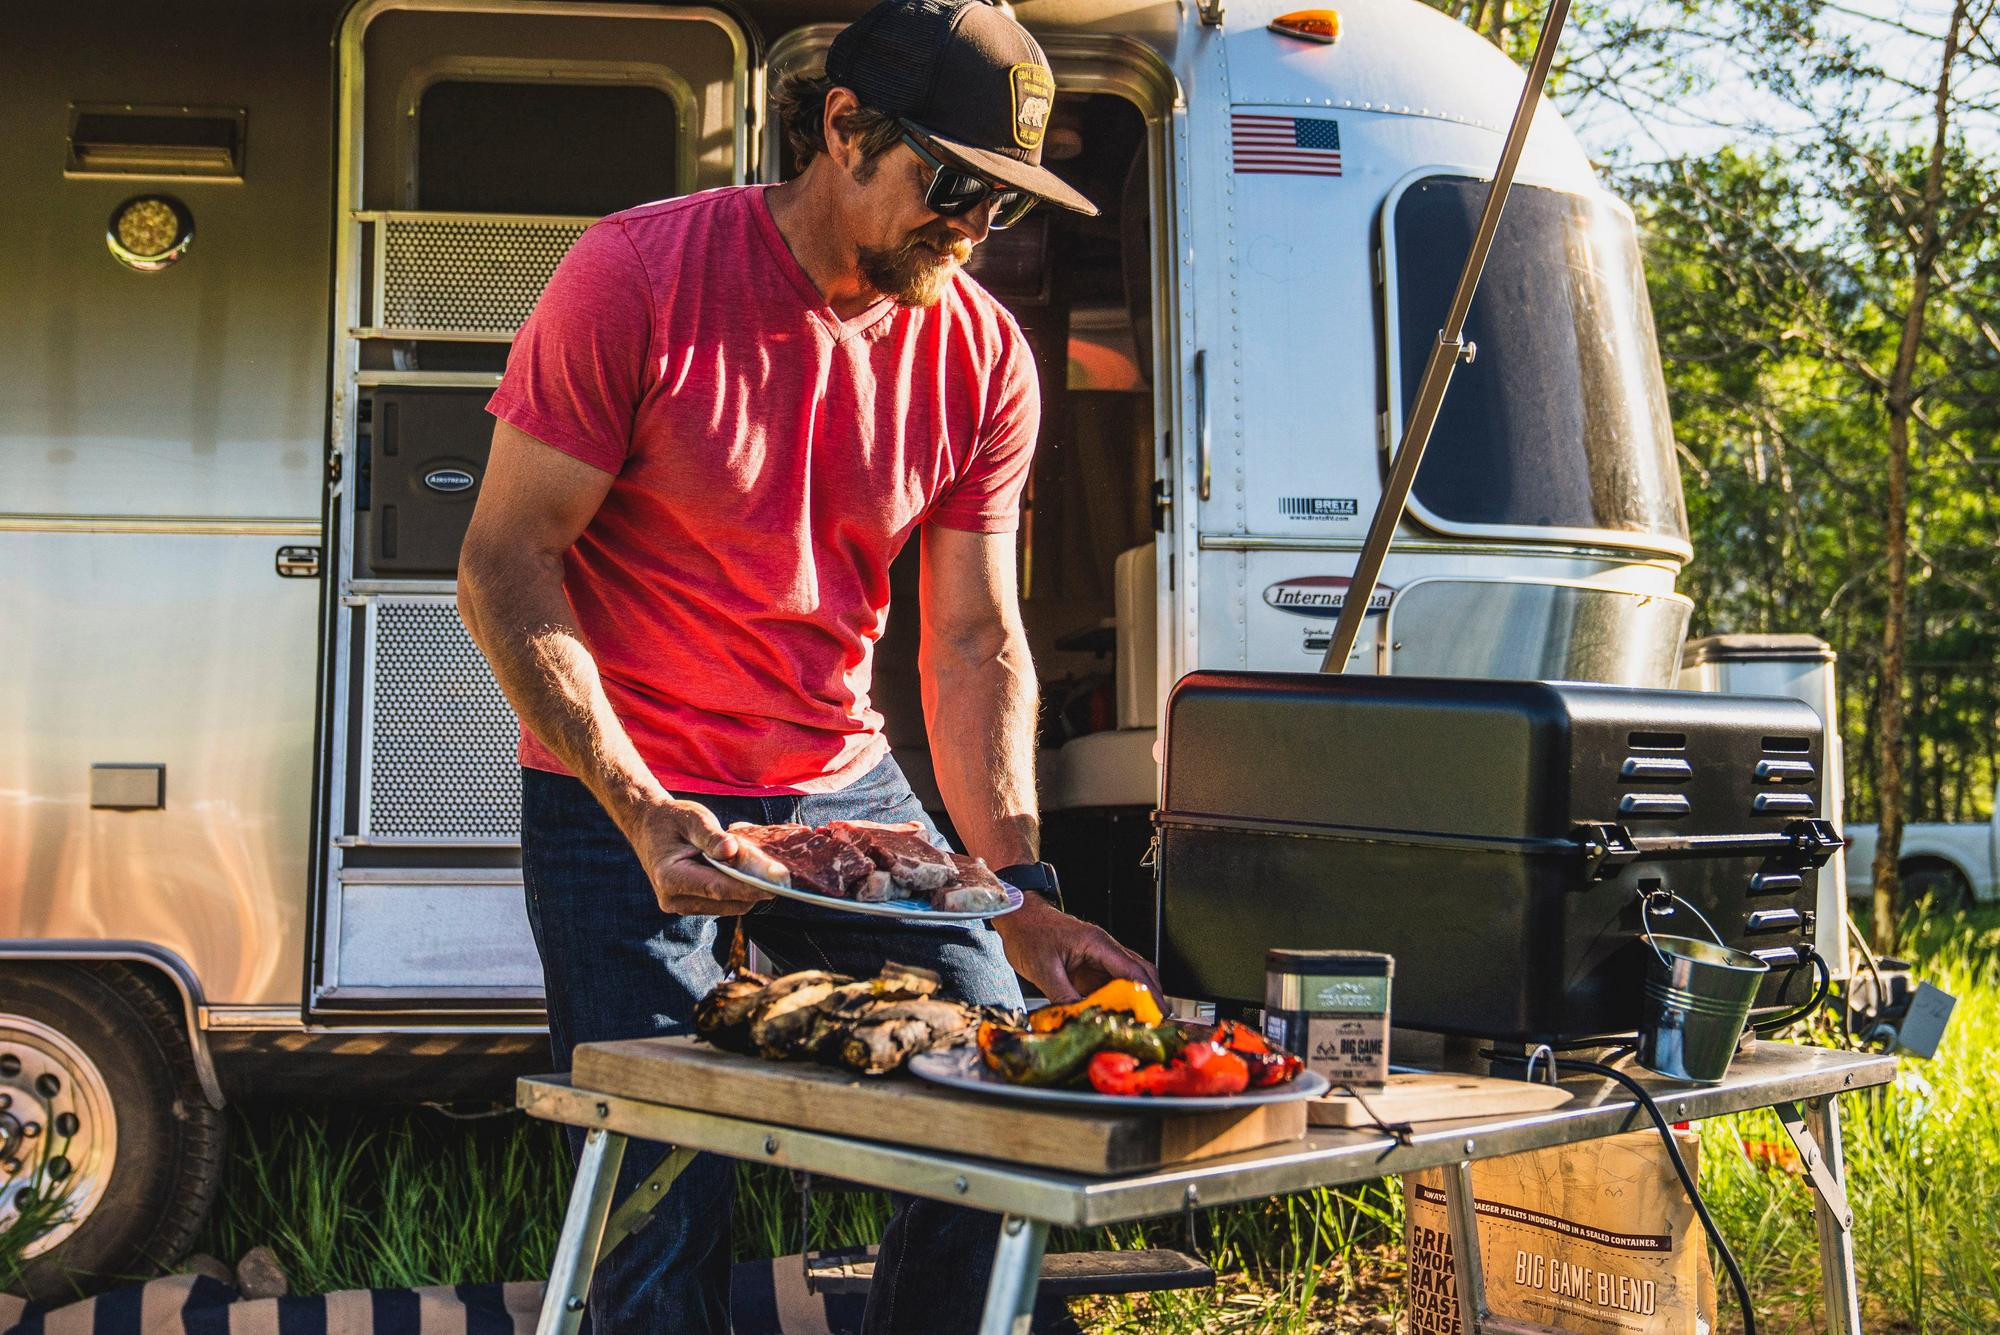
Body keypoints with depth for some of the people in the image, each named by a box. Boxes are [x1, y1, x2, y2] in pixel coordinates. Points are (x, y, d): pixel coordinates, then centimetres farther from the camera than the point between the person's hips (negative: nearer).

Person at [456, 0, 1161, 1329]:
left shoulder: (985, 355, -3)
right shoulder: (638, 275, -15)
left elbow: (976, 642, -1)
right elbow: (504, 563, -14)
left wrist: (1017, 890, -12)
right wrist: (639, 810, -24)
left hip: (843, 783, 5)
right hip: (623, 799, -4)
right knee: (668, 1198, -7)